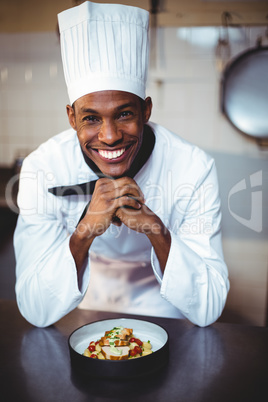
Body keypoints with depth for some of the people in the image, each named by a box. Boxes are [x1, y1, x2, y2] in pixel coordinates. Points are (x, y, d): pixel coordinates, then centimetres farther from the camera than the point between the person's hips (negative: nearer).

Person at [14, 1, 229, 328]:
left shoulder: (193, 168, -21)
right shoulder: (42, 169, -20)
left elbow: (208, 309, -20)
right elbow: (36, 311, -21)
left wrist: (158, 230, -35)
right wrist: (85, 231, -37)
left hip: (163, 323, 0)